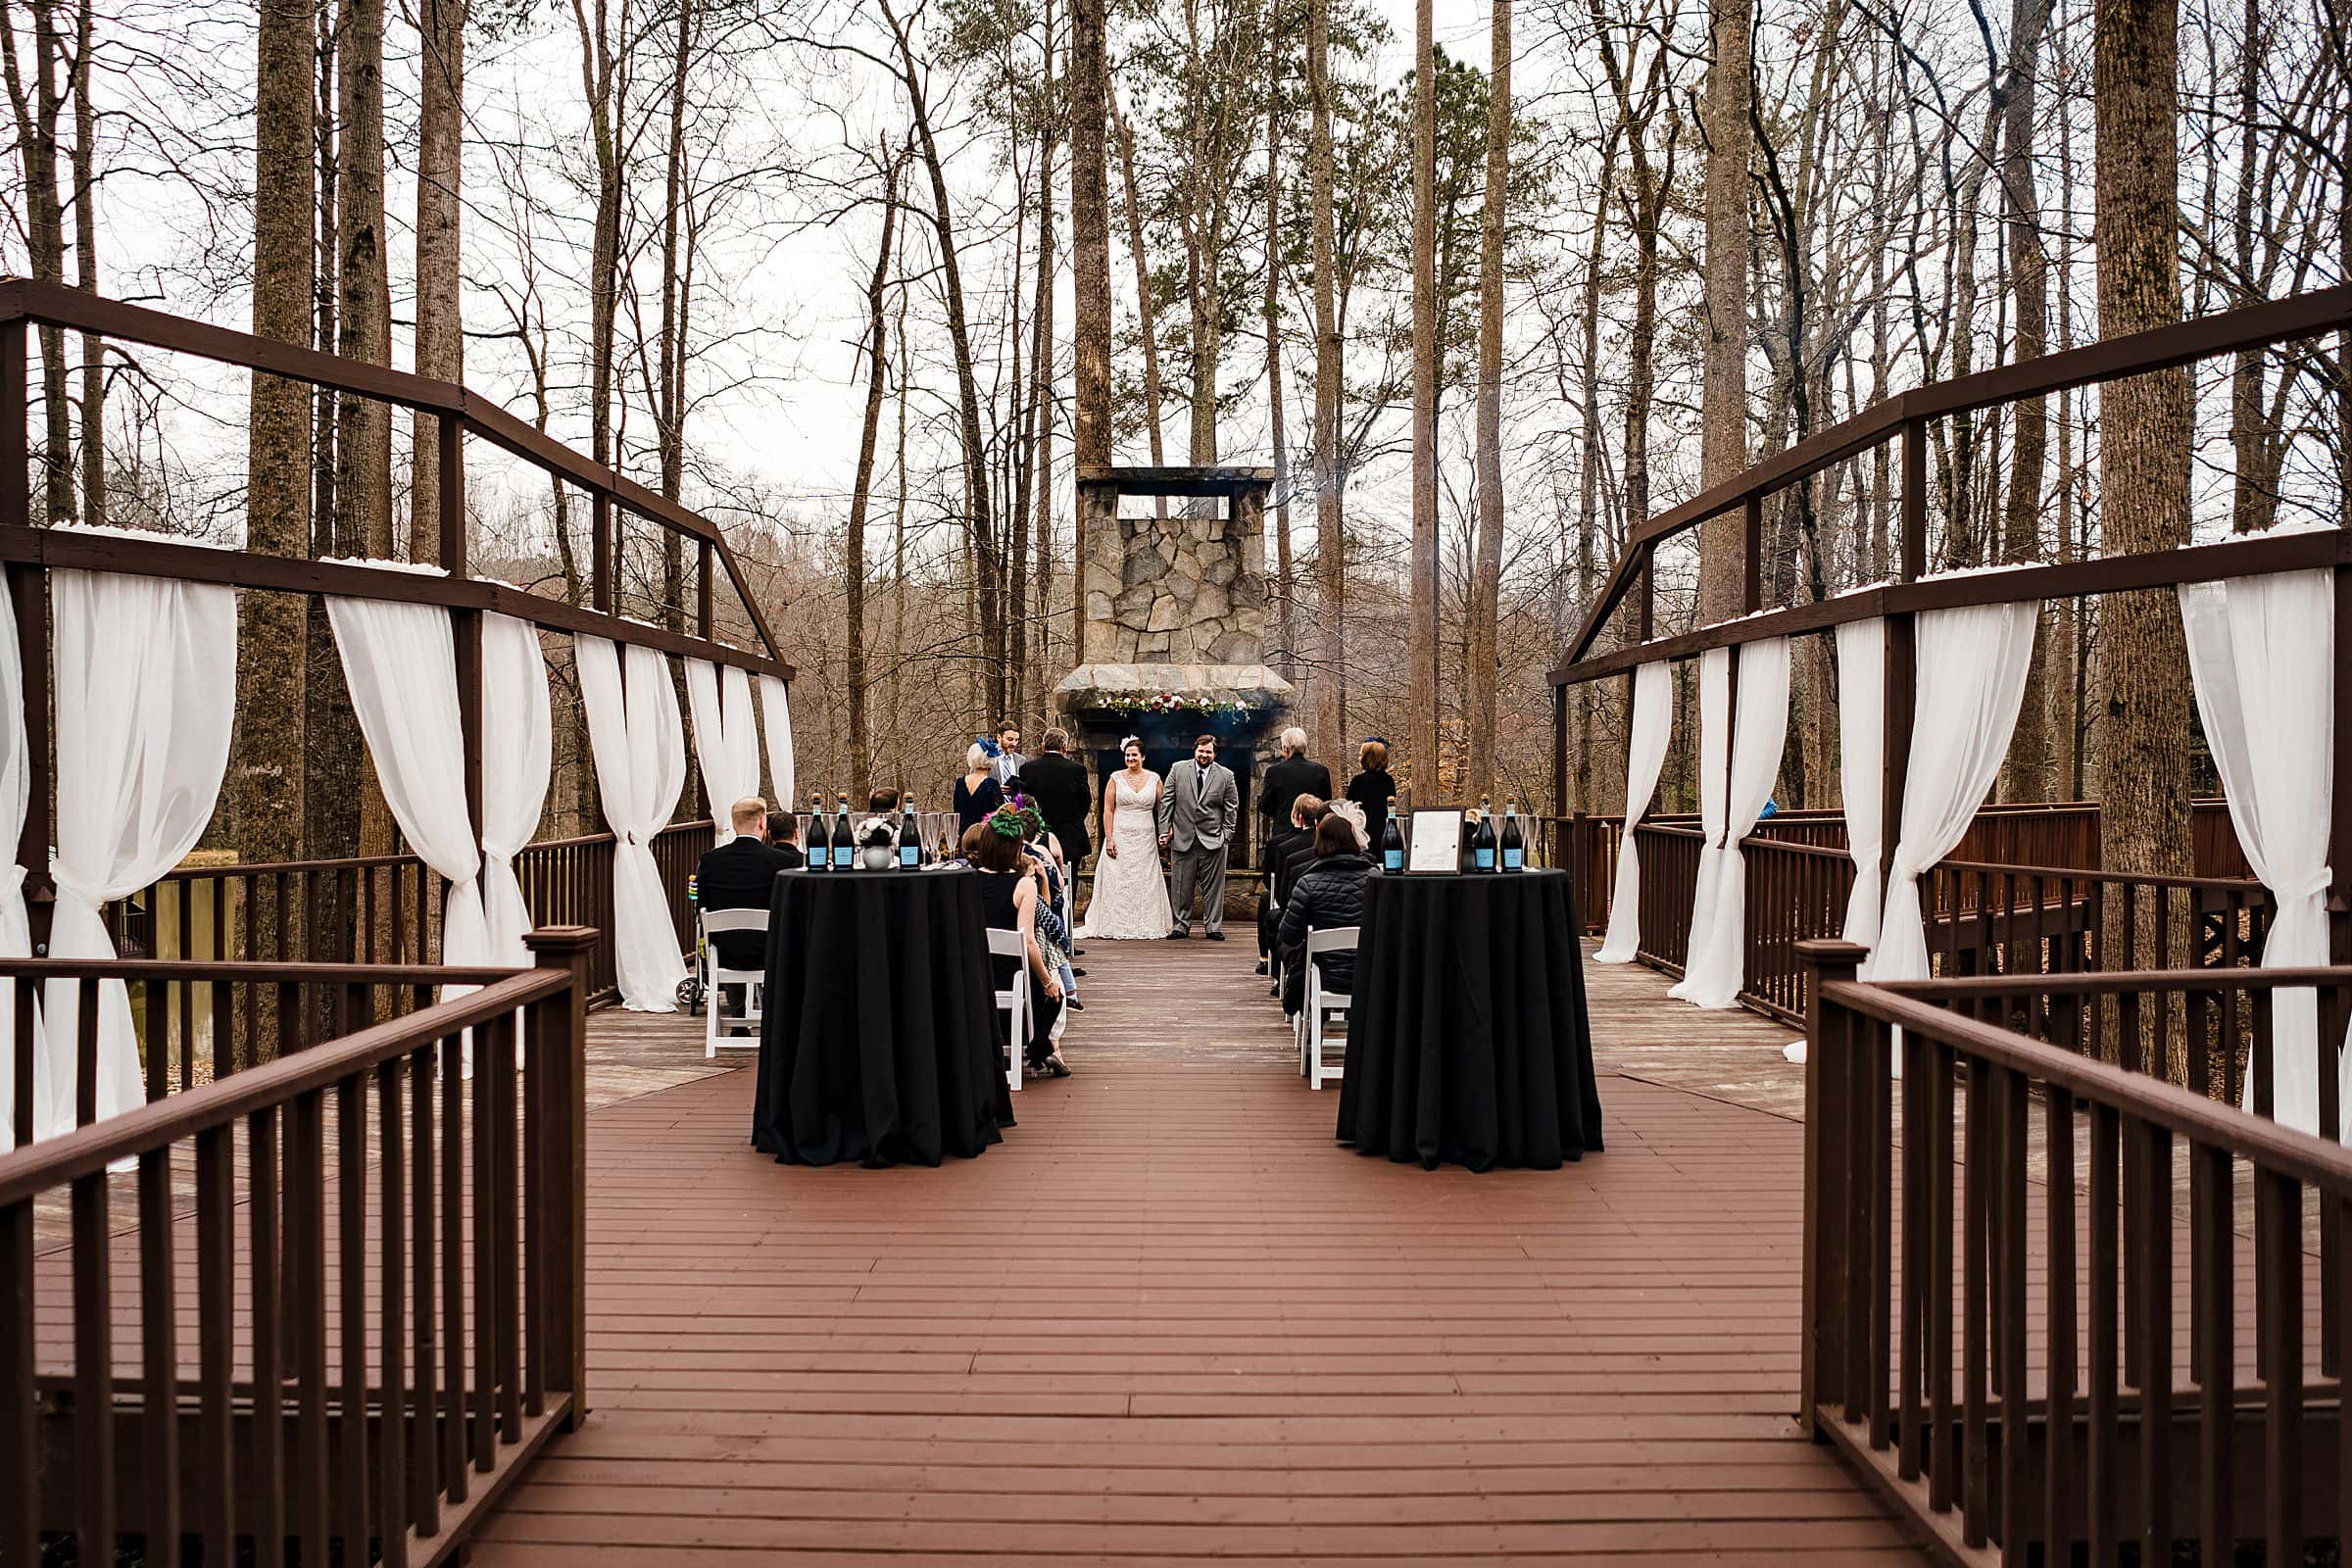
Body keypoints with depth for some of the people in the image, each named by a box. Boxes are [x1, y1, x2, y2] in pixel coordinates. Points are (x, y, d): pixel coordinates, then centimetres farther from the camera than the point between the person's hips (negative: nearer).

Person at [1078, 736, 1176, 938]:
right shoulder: (1116, 778, 2)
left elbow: (1161, 810, 9)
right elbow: (1108, 810, -1)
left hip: (1146, 840, 2)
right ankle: (1115, 927, 1)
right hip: (1120, 837, -2)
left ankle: (1144, 926, 8)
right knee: (1117, 882, -3)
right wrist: (1109, 839, -9)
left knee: (1145, 882, 2)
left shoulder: (1154, 779, 6)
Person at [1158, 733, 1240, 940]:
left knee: (1213, 886, 2)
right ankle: (1181, 926, 14)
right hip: (1182, 837, 1)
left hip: (1212, 840, -1)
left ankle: (1214, 927, 10)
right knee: (1182, 886, 5)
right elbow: (1166, 801, 5)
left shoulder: (1226, 775, 3)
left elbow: (1232, 808, 6)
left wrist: (1226, 835, 0)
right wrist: (1165, 830, 0)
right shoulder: (1178, 769, 4)